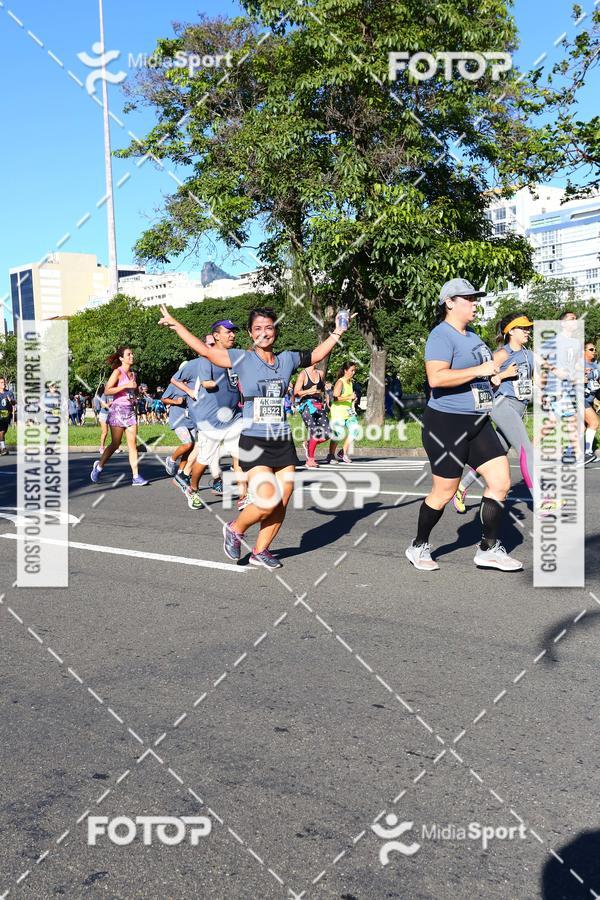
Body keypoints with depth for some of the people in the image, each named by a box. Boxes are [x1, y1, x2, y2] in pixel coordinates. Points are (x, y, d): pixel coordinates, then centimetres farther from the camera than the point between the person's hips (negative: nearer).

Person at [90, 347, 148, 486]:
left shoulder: (133, 373, 13)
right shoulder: (118, 372, -7)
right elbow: (107, 391, -17)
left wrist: (134, 397, 9)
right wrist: (126, 386, -20)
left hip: (130, 410, 6)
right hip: (118, 410, -6)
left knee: (132, 443, -2)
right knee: (115, 444, 0)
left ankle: (135, 477, -5)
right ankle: (99, 466, 22)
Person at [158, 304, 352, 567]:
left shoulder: (288, 359, 9)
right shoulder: (242, 359, -2)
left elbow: (317, 355, 25)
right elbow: (204, 350, -3)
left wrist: (337, 333, 24)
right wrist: (175, 324, -1)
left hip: (283, 442, 5)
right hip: (253, 442, -5)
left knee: (281, 504, 3)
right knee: (267, 502, -16)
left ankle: (260, 551, 21)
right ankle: (235, 529, 13)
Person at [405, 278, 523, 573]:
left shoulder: (472, 336, 14)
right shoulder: (441, 336, -15)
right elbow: (436, 377, -30)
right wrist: (479, 370, -28)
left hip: (477, 424, 9)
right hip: (446, 424, -9)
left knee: (501, 481, 3)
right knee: (443, 493, 1)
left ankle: (489, 549, 13)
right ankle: (419, 547, 21)